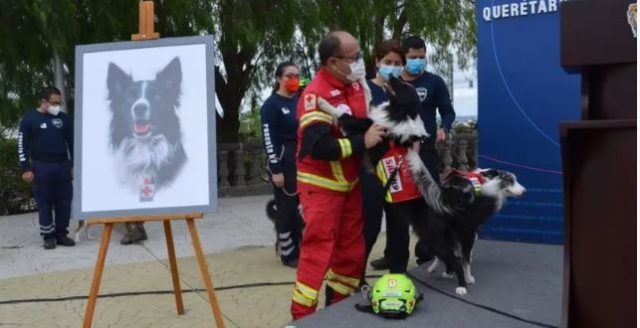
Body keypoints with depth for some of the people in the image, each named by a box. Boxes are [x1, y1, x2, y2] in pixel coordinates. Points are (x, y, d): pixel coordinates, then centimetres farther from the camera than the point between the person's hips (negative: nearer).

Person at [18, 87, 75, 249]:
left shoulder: (63, 118, 8)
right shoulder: (30, 118, -1)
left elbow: (71, 142, 14)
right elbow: (22, 145, 0)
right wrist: (26, 169, -6)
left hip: (62, 165, 3)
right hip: (41, 167, -3)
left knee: (64, 201, 4)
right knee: (44, 203, 2)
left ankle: (61, 234, 15)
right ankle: (48, 236, 11)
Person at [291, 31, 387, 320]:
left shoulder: (357, 84, 2)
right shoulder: (315, 95, -24)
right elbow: (319, 146, -33)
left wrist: (379, 131, -2)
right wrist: (362, 142, -26)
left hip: (350, 182, 8)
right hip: (321, 185, -8)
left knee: (351, 248, 13)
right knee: (318, 249, -5)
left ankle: (340, 305, 29)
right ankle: (302, 314, 7)